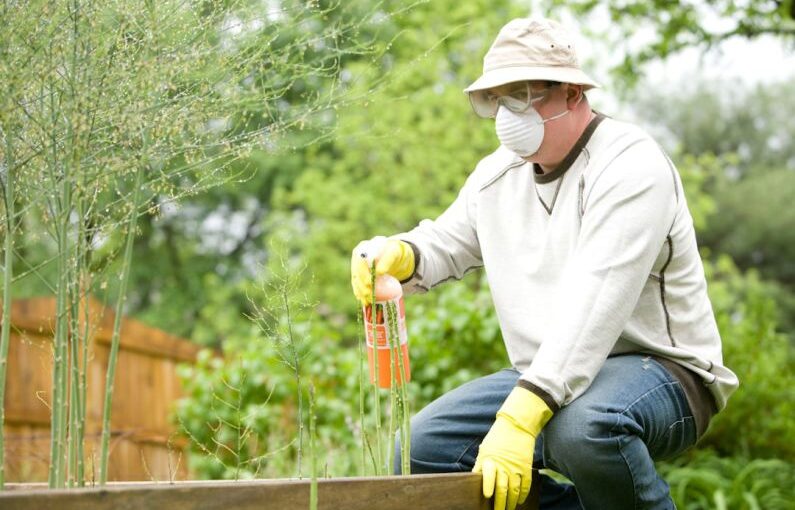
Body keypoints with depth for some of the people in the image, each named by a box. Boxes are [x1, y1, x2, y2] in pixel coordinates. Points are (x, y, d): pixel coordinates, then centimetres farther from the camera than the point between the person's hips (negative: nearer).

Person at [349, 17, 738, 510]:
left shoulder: (631, 166, -17)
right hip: (544, 378, 8)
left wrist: (519, 418, -37)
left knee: (582, 427, -40)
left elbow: (592, 308, -28)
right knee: (422, 447, -7)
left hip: (661, 372, -7)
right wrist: (396, 255, -7)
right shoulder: (498, 174, 9)